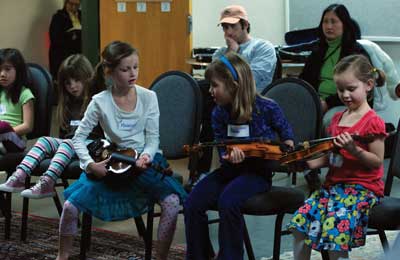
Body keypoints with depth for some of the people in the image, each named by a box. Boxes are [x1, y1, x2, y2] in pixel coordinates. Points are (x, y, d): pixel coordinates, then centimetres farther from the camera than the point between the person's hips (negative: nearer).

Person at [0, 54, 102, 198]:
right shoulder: (68, 104, 24)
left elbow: (100, 132, -9)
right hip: (68, 142, 7)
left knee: (67, 144, -32)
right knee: (44, 140, -14)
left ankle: (46, 183, -51)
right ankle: (19, 177, -32)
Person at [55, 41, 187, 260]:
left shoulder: (148, 97, -5)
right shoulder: (100, 102, -8)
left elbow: (153, 138, -1)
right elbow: (79, 138, -3)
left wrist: (146, 156, -21)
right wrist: (90, 164, -18)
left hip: (144, 161, 0)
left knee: (172, 201, -26)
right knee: (70, 206, -14)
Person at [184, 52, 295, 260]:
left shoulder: (266, 108, -11)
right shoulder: (219, 114, -1)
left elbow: (284, 129, 9)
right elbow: (222, 151, 2)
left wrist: (287, 146, -11)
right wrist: (229, 157, -22)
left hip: (258, 172, -5)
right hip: (230, 170, 5)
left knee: (228, 201, -33)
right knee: (193, 203, -17)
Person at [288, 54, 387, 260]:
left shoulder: (373, 122, -8)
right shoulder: (337, 119, 14)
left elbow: (377, 162, -10)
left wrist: (354, 149, -24)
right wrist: (316, 162, 1)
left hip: (362, 187, -7)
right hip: (334, 183, 7)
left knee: (335, 227, -26)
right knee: (300, 220, -9)